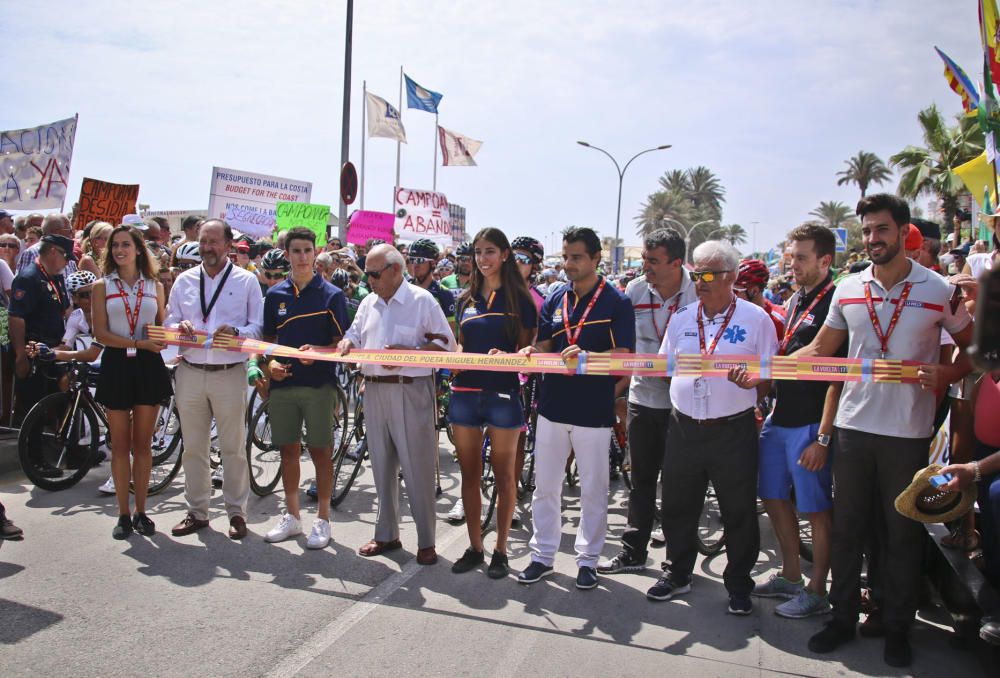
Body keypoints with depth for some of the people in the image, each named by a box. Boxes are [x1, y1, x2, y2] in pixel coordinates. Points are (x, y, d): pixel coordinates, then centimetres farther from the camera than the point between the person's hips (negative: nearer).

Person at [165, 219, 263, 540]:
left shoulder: (246, 280, 4)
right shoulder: (184, 280, 13)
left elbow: (259, 326, 0)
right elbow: (169, 322, 12)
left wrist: (235, 332, -19)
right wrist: (180, 327, -10)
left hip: (230, 373, -3)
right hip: (190, 373, 3)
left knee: (233, 448, 3)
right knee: (193, 447, 10)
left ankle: (236, 512, 15)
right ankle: (197, 511, 22)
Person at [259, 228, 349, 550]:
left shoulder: (332, 295, -1)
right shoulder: (275, 294, 9)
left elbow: (341, 343, -3)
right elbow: (268, 339, 15)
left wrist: (316, 351, -21)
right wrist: (271, 363, -5)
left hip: (319, 384, -3)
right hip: (283, 383, 3)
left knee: (321, 451, 2)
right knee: (288, 450, 11)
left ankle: (322, 519, 14)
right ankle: (291, 516, 24)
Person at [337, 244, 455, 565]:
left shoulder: (422, 300, -4)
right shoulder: (368, 303, 14)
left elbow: (446, 343, -7)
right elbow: (354, 335, 21)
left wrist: (408, 352, -19)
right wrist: (347, 343, -3)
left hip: (411, 391, -6)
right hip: (374, 391, 6)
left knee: (417, 467, -2)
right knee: (382, 465, 13)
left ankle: (426, 541, 9)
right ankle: (386, 534, 25)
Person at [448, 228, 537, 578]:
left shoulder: (518, 298, 0)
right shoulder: (466, 299, 13)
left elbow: (527, 349, -1)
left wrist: (506, 357, -21)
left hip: (503, 392, -4)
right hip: (465, 390, 5)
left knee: (504, 475, 5)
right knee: (469, 474, 10)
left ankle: (500, 550, 17)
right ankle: (474, 547, 22)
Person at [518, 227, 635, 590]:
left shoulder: (617, 303, -5)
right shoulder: (555, 299, 8)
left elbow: (621, 356, -11)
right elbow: (543, 346, 6)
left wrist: (585, 357, -29)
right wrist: (528, 353, -17)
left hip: (594, 412, -4)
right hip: (553, 407, 4)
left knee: (593, 490, 8)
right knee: (545, 486, 11)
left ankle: (588, 559, 23)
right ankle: (543, 555, 25)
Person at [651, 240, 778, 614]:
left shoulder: (755, 318, -2)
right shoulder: (682, 317, 9)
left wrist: (752, 382, -21)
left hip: (733, 431, -3)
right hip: (684, 428, 4)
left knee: (738, 512, 7)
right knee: (678, 506, 14)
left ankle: (738, 585, 26)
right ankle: (677, 574, 33)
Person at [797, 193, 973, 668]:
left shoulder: (938, 290, -4)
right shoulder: (848, 289, 4)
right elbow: (819, 349, 9)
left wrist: (945, 374, -16)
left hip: (908, 432, -2)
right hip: (853, 425, 3)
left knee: (902, 534, 8)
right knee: (846, 526, 11)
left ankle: (897, 628, 25)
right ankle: (843, 617, 25)